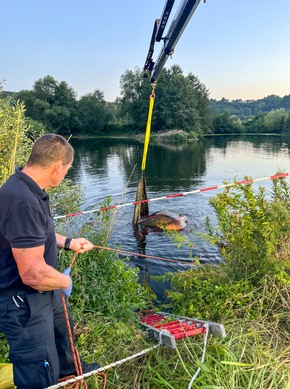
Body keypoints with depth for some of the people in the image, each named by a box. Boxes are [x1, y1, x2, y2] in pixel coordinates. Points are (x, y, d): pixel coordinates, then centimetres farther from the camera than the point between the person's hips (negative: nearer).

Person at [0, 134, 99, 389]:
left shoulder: (29, 189, 0)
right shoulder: (23, 202, -35)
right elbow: (33, 273, -34)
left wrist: (68, 242, 15)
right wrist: (65, 281, -15)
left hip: (43, 292, 11)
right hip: (22, 302, -11)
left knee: (62, 330, 34)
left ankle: (69, 368, 62)